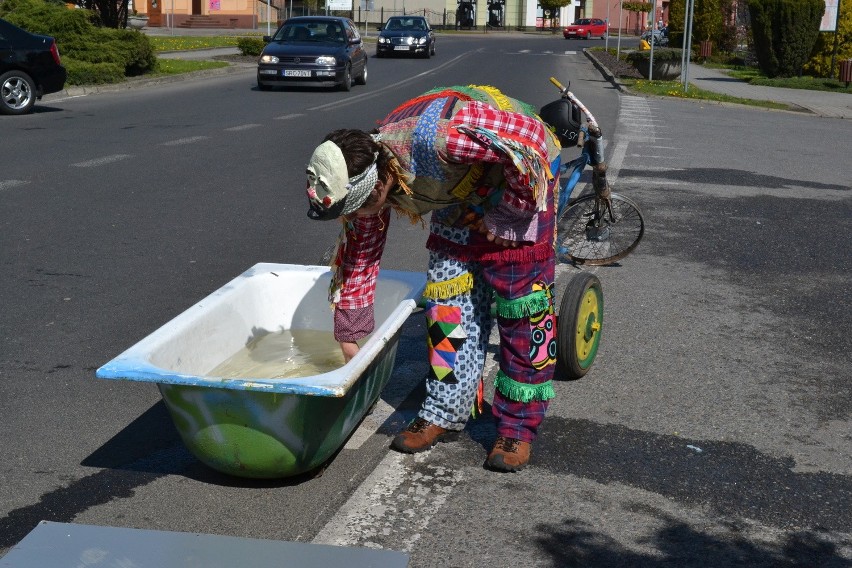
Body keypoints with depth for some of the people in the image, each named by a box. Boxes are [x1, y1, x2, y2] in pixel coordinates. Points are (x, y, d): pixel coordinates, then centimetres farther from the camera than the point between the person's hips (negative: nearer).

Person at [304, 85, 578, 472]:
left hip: (520, 181, -6)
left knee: (522, 303, -8)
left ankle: (517, 428, 0)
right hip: (461, 195, 7)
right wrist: (348, 339, 5)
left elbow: (528, 141, -34)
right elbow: (358, 257, -1)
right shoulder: (367, 178, -14)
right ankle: (445, 413, 11)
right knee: (447, 298, 1)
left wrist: (506, 215, -23)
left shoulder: (434, 139, -40)